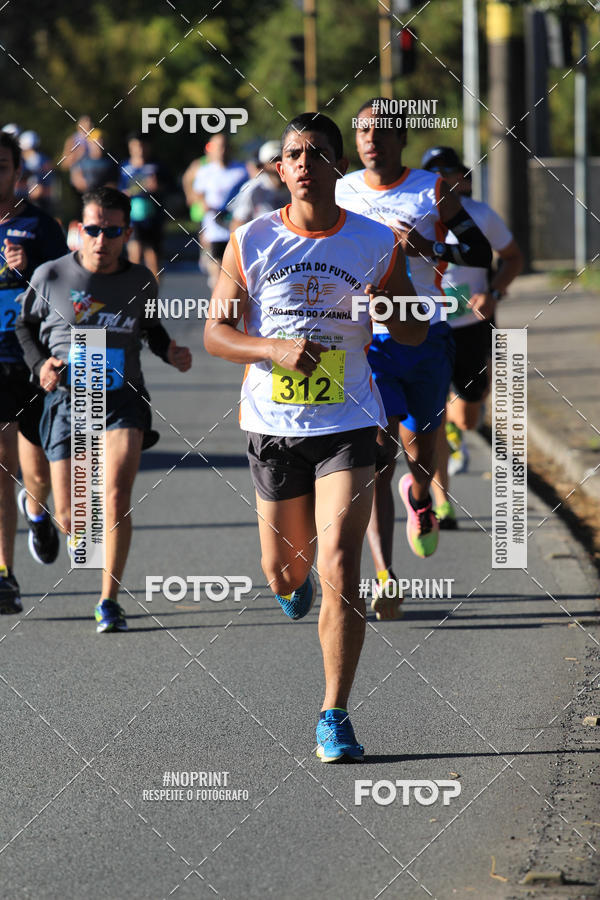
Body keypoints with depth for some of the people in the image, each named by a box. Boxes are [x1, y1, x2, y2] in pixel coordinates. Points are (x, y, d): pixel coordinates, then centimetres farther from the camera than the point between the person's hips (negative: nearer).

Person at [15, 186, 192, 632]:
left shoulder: (141, 281, 2)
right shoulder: (51, 277, -4)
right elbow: (26, 324, 12)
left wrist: (171, 352, 0)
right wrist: (39, 364, -6)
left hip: (124, 399, 0)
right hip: (67, 400, 0)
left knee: (117, 497, -19)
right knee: (71, 518, 0)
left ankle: (109, 601, -10)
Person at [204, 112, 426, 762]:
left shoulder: (375, 242, -1)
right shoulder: (251, 241, -1)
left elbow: (414, 335, 7)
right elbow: (216, 333, 1)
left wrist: (390, 303, -15)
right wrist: (275, 349, -18)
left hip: (347, 423, -2)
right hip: (274, 424, 2)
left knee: (338, 569, -14)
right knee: (284, 573, 12)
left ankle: (334, 717, -7)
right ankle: (294, 579, 52)